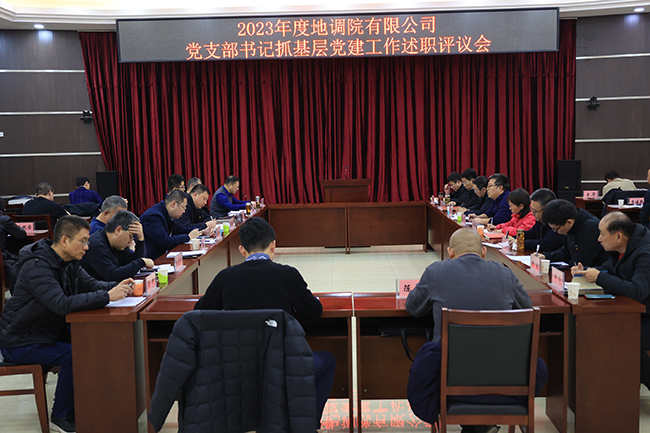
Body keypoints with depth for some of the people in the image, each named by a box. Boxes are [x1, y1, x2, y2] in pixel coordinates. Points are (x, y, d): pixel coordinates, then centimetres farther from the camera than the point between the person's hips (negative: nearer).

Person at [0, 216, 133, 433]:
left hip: (50, 331, 9)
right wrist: (107, 296, -41)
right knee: (73, 355, -25)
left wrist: (118, 286, -20)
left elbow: (90, 284, 1)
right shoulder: (37, 267, -28)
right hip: (20, 342, -9)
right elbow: (62, 304, -39)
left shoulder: (68, 262, 2)